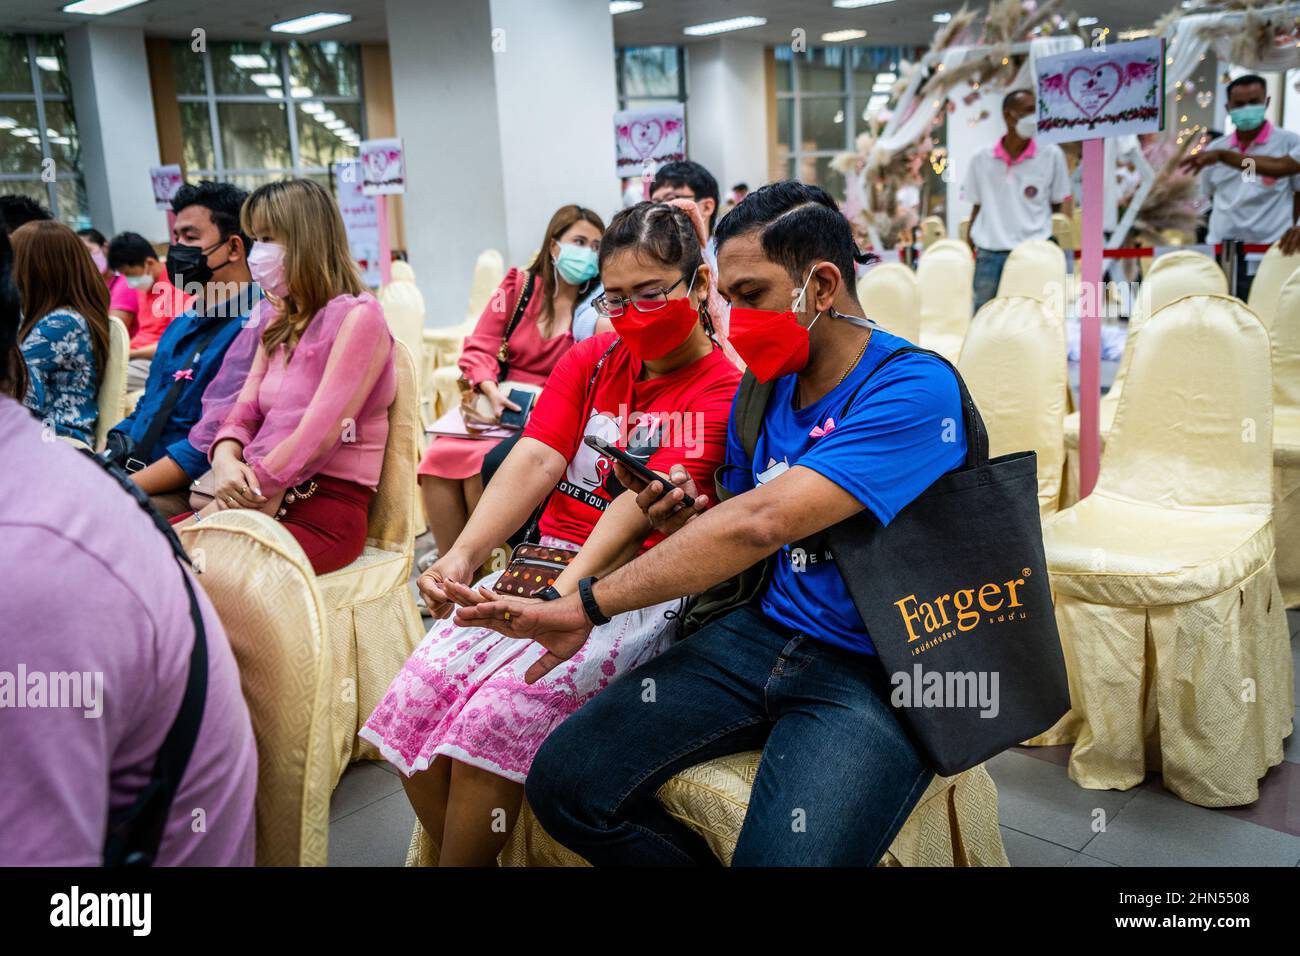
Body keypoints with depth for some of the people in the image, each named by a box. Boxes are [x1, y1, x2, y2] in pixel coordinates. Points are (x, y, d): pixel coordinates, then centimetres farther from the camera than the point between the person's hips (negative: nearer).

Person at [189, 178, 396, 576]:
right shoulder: (280, 324, 21)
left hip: (328, 505, -7)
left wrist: (250, 493, -13)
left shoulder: (358, 316, -6)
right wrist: (225, 462, -9)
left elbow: (321, 432, -15)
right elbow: (243, 414, 13)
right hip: (265, 499, 7)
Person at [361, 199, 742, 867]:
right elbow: (534, 462, -2)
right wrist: (463, 555, -19)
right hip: (544, 562, 6)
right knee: (414, 698, -14)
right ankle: (464, 855, 6)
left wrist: (563, 595, -33)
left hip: (639, 588, -5)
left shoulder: (725, 390, -5)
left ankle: (464, 856, -2)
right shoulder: (590, 361, 13)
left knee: (497, 717, -26)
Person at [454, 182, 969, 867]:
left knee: (781, 855, -30)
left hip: (875, 673, -6)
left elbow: (762, 523, -27)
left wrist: (585, 606, -25)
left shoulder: (913, 388, -17)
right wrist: (687, 523, -7)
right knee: (563, 783, -8)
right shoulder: (761, 391, 8)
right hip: (765, 632, 6)